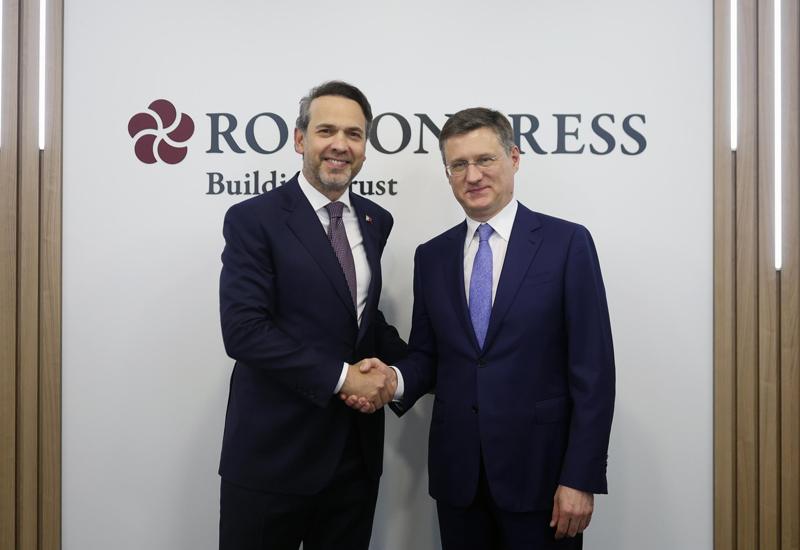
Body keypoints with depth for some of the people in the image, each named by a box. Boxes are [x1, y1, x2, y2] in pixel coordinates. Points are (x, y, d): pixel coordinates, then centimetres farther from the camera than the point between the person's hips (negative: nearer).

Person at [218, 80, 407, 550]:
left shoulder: (375, 221, 9)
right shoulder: (254, 219, -9)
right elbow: (244, 330, -17)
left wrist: (410, 364, -3)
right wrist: (341, 377, -18)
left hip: (357, 450, 5)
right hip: (275, 451, -5)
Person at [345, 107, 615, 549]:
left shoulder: (566, 243, -5)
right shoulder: (431, 256, 8)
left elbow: (592, 369, -8)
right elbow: (426, 356, 12)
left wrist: (581, 478, -11)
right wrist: (395, 380, -10)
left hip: (539, 469, -3)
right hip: (456, 472, 4)